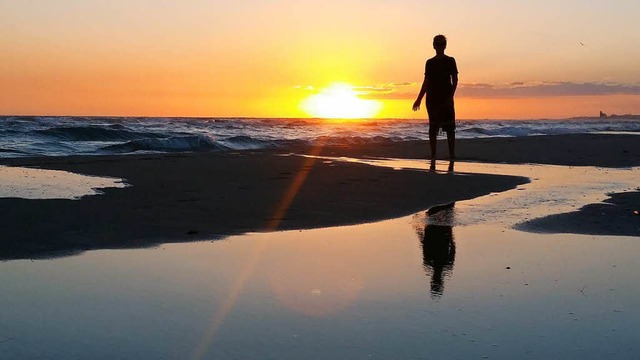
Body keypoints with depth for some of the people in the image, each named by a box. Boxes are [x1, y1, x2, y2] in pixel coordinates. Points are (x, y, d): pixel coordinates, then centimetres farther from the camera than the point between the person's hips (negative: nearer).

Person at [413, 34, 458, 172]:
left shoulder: (450, 61, 4)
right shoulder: (429, 63, 13)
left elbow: (455, 80, -1)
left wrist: (451, 96, -15)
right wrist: (419, 99, 11)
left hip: (446, 99, -3)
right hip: (432, 99, 3)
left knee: (449, 129, -5)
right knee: (433, 128, 2)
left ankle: (452, 159, -2)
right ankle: (433, 159, 7)